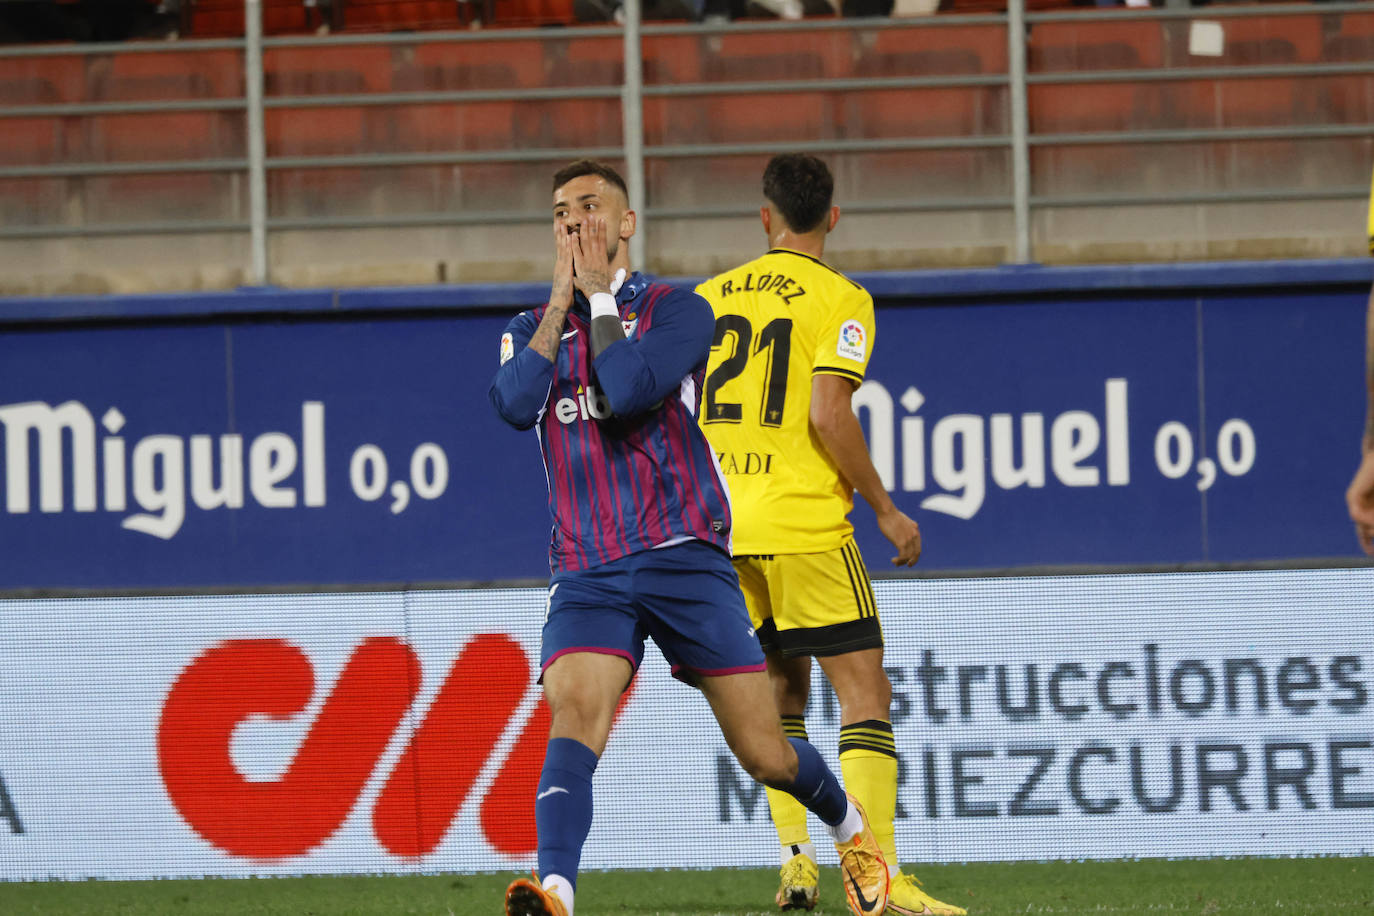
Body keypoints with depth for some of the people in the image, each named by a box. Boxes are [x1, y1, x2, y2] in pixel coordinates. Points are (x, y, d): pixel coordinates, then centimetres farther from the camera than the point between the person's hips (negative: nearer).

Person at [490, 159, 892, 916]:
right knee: (572, 717, -26)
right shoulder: (531, 331, 14)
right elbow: (515, 404, -8)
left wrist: (599, 294, -5)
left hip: (683, 558, -2)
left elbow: (625, 391, -16)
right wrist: (561, 301, -3)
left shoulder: (676, 311, 2)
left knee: (765, 754, 3)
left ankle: (851, 831, 34)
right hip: (587, 571, 2)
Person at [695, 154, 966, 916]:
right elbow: (827, 415, -16)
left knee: (781, 691, 20)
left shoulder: (711, 295, 10)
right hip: (804, 526, -6)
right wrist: (884, 509, -6)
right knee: (864, 693, -3)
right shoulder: (838, 299, -6)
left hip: (722, 528, 6)